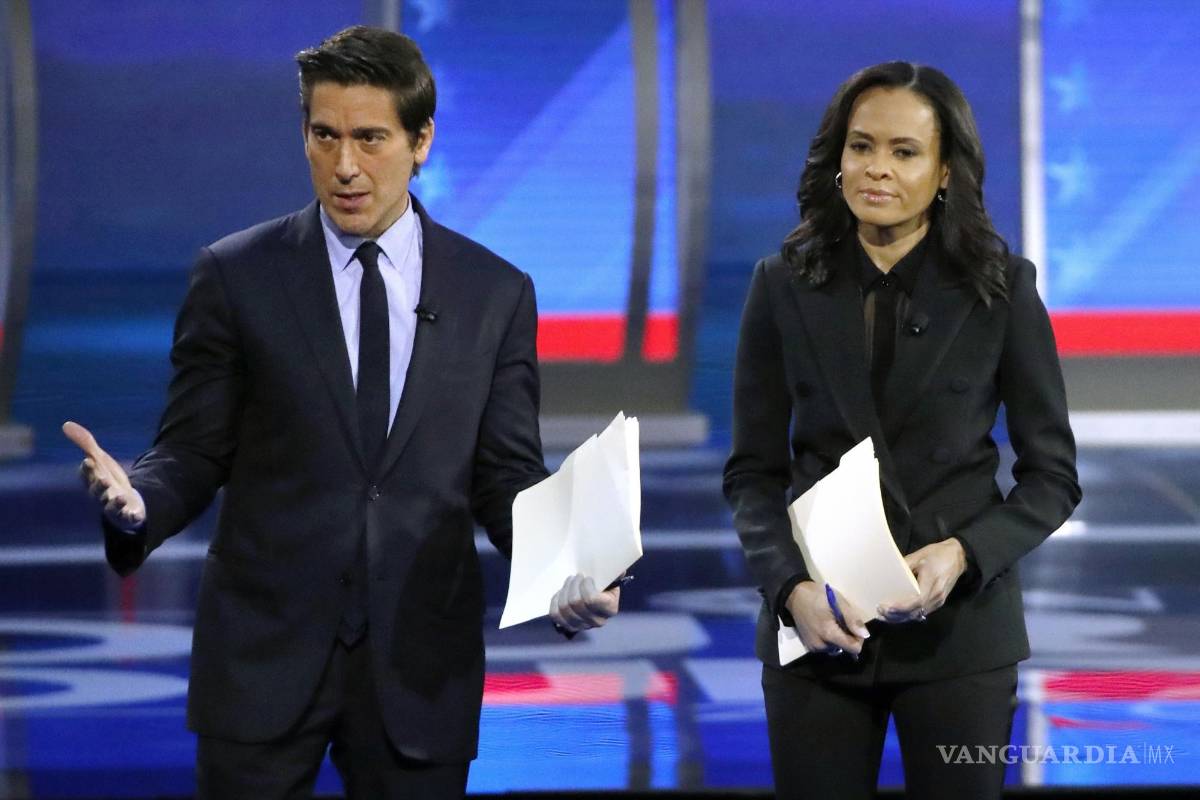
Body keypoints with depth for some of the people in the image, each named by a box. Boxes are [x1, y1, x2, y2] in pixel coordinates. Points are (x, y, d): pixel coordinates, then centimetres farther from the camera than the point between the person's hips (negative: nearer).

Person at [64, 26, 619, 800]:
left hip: (421, 668, 1)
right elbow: (193, 453, 2)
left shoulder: (496, 294, 4)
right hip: (264, 655, -1)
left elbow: (506, 477, 5)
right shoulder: (236, 275, 0)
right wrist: (138, 500, -21)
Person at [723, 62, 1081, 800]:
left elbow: (1053, 474, 2)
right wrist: (790, 588, -12)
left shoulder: (1002, 287, -1)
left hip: (959, 624, -1)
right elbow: (754, 470, 4)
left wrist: (964, 553, -15)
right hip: (818, 626, 1)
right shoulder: (786, 286, 2)